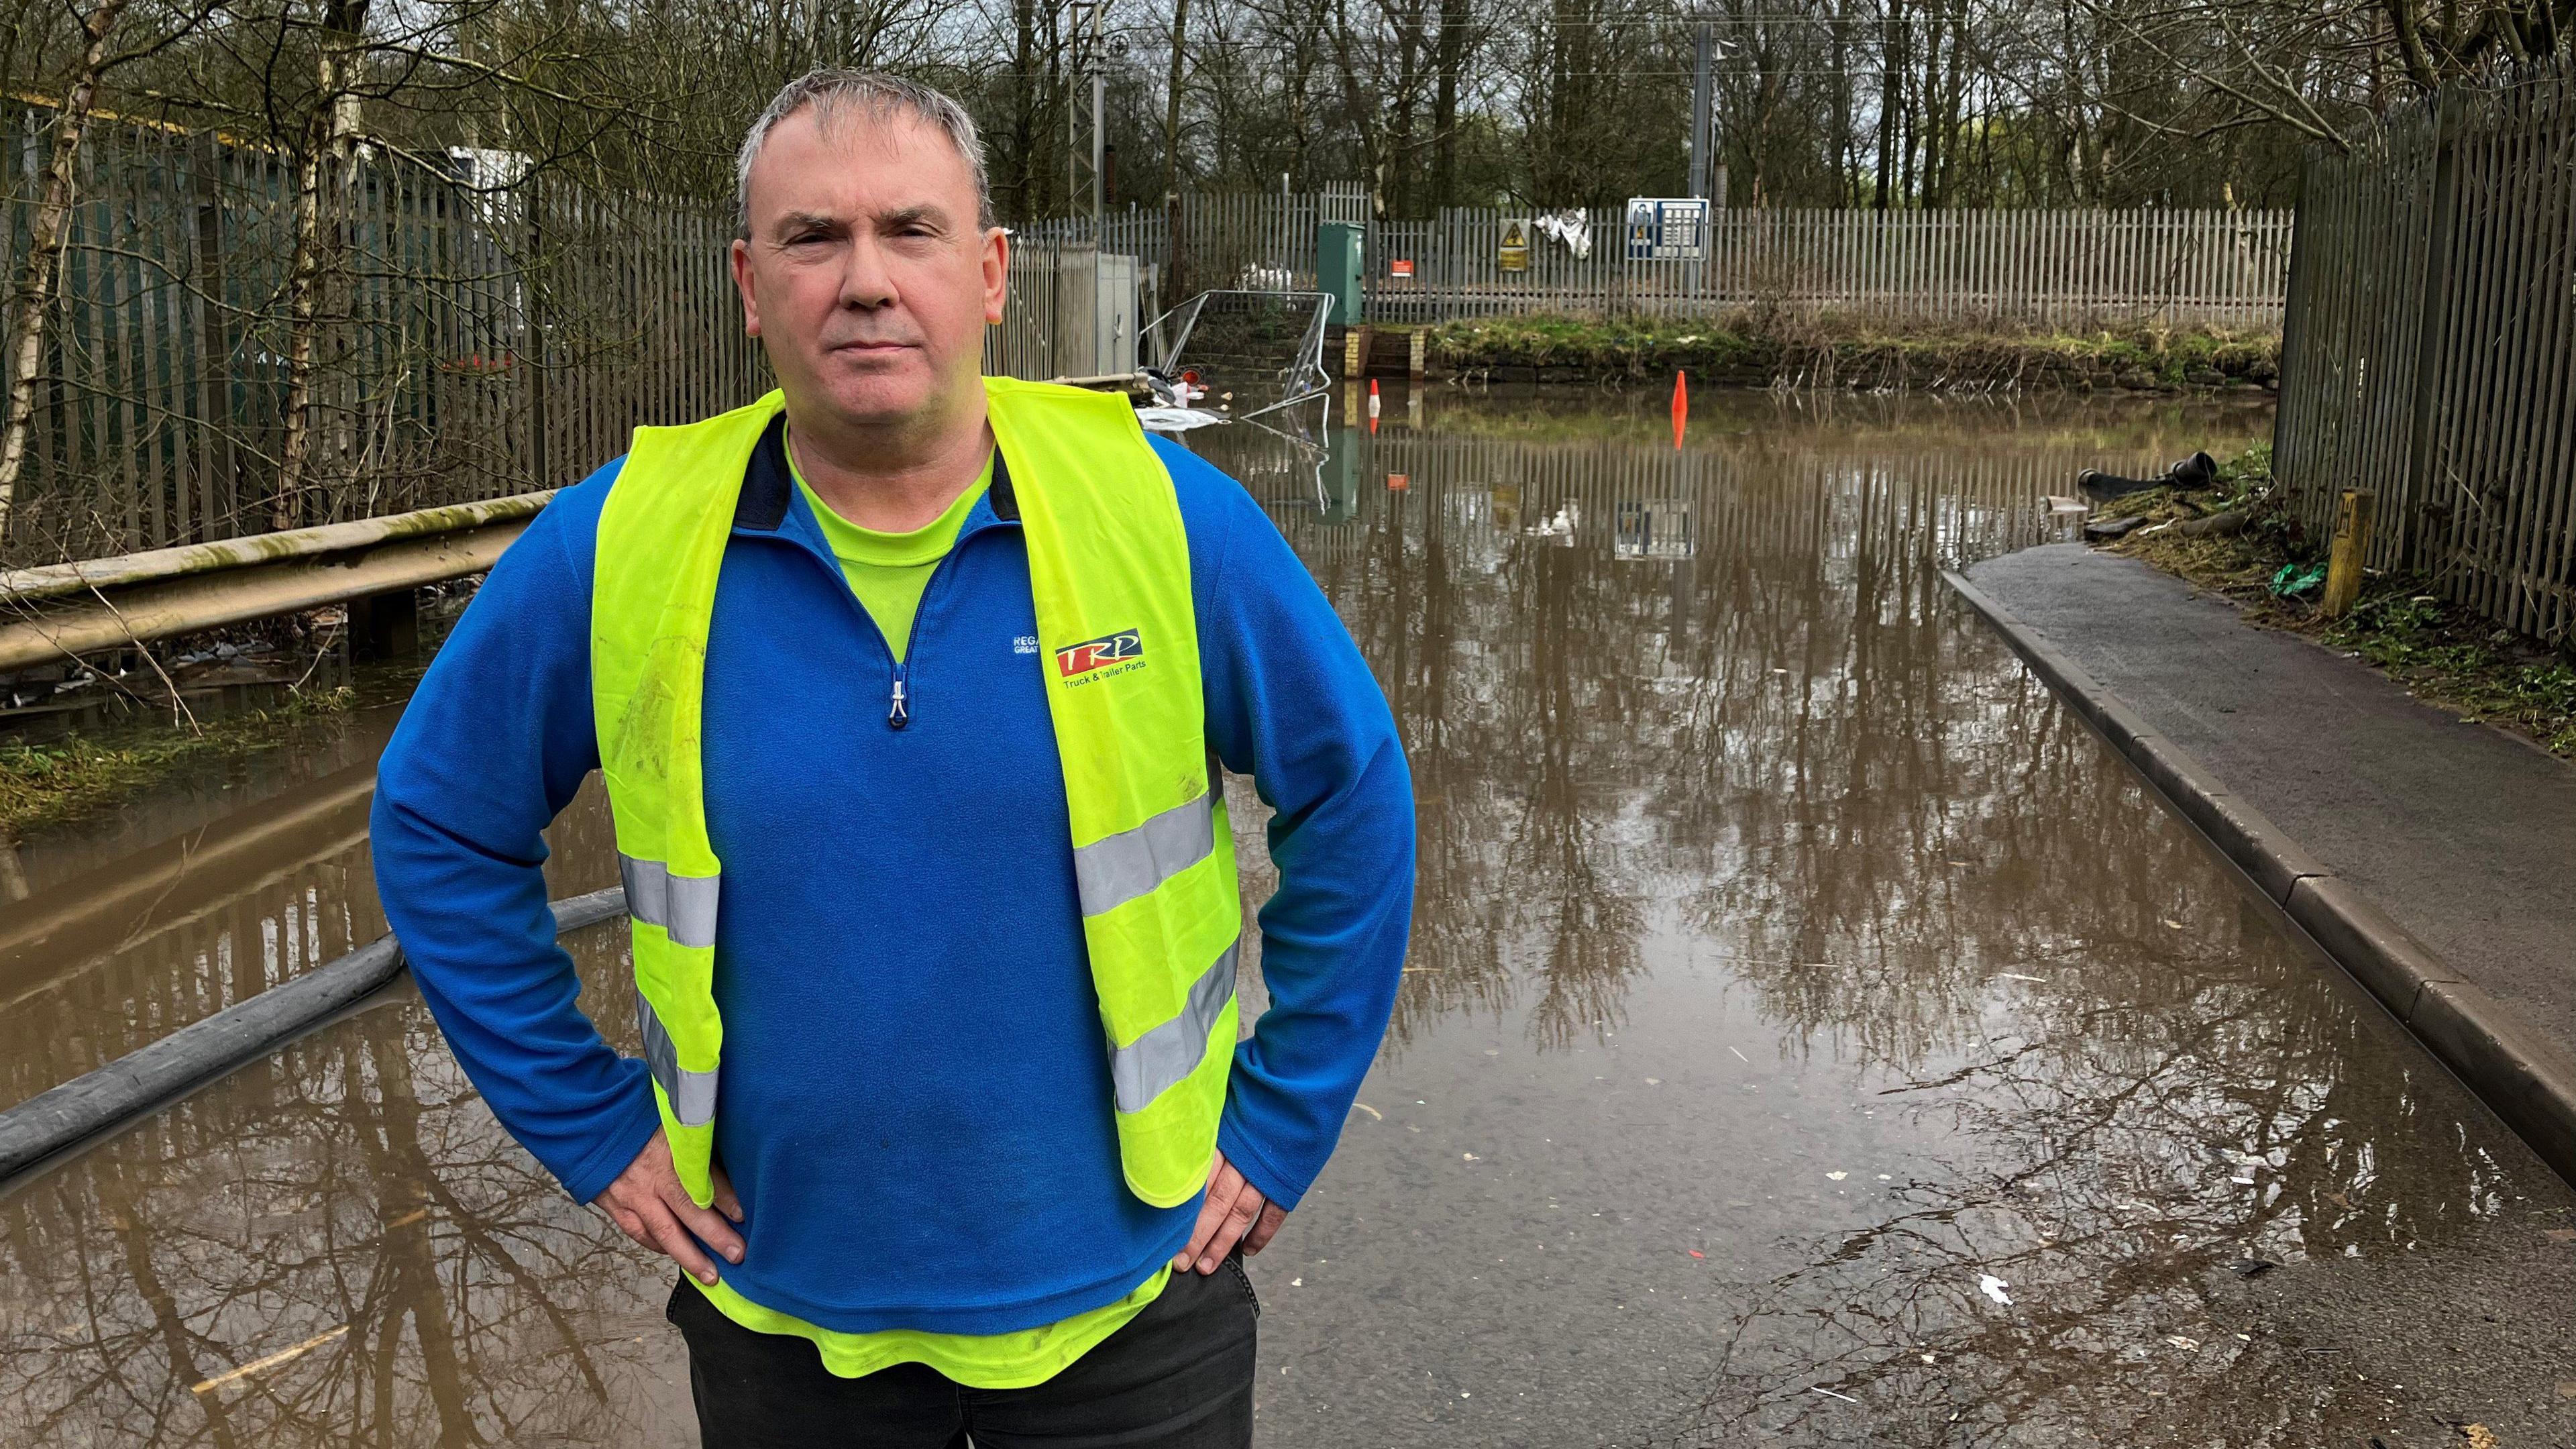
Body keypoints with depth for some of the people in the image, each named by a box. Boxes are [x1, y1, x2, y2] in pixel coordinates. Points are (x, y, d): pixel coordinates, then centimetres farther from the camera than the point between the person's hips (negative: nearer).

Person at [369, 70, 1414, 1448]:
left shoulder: (1168, 516, -13)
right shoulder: (614, 548, -10)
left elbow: (1353, 800, -2)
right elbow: (435, 824, 3)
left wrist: (1284, 1125, -1)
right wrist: (590, 1126, 1)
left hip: (1128, 1298, 0)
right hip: (781, 1312, 1)